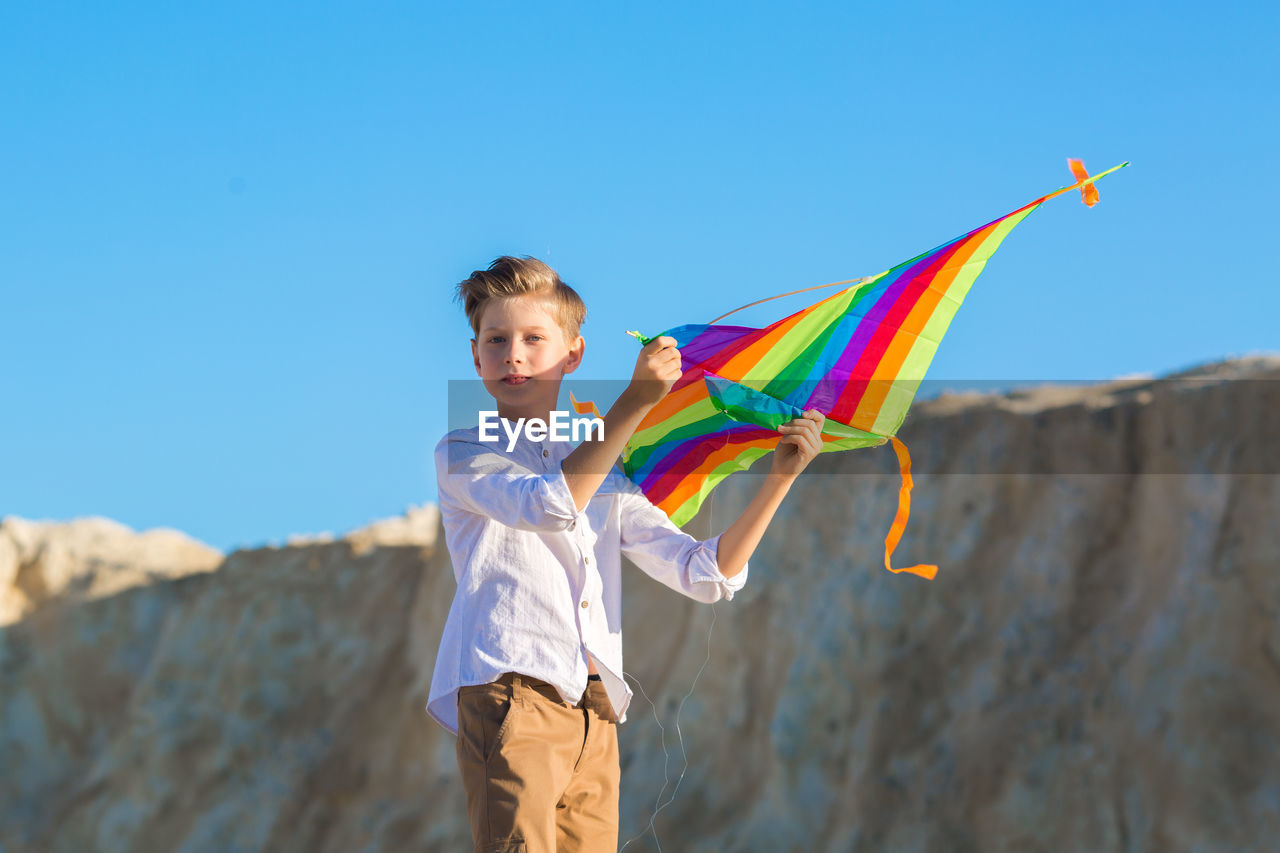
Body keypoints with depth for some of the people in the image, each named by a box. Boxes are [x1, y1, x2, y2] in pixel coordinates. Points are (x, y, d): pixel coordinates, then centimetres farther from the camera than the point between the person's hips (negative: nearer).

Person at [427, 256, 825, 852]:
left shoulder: (605, 478, 25)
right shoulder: (464, 453, 9)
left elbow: (704, 573, 18)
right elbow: (551, 504, -12)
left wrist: (780, 476, 8)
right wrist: (636, 400, -15)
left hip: (594, 720, 5)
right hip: (508, 693, -5)